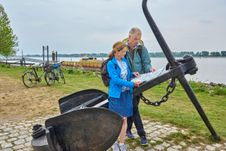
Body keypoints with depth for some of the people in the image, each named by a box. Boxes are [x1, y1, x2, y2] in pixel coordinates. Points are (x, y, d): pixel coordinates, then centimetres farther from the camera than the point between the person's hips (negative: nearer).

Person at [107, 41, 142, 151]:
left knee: (124, 119, 10)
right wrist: (132, 84, -24)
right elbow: (116, 80, -21)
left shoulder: (125, 61, 6)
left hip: (127, 93, 5)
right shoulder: (110, 64, -13)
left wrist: (132, 74, -1)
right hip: (116, 94, -5)